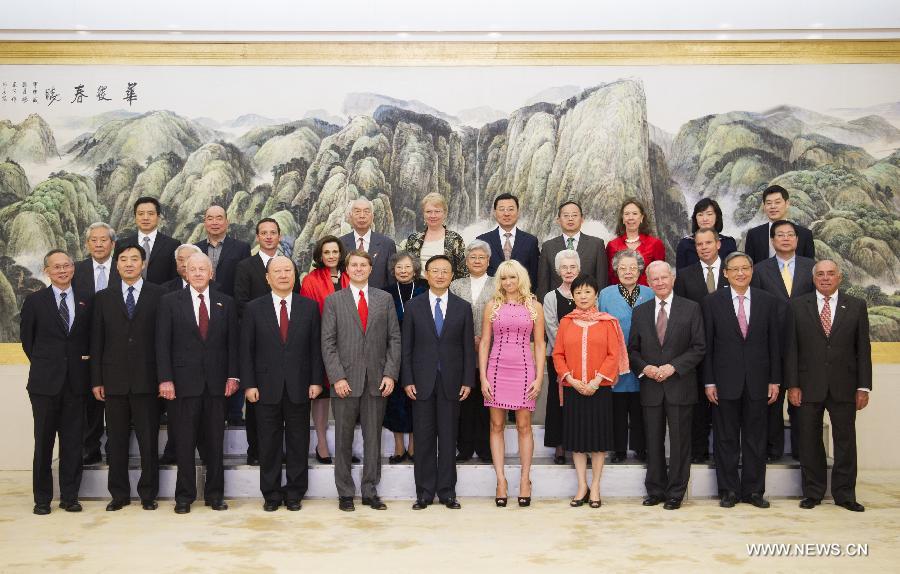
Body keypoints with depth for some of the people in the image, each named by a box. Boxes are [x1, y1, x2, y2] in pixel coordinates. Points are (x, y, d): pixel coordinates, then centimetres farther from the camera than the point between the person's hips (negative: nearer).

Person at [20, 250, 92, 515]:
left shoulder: (86, 302, 7)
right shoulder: (34, 301, 3)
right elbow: (27, 338, 9)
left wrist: (86, 358, 3)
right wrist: (42, 364, 6)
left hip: (76, 381, 1)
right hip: (45, 381, -1)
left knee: (73, 442, 4)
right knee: (44, 441, 5)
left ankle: (70, 496, 14)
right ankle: (42, 498, 15)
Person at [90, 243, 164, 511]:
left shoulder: (158, 295, 2)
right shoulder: (103, 297, 9)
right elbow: (97, 341, 7)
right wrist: (96, 380, 2)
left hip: (147, 378, -2)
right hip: (114, 379, 2)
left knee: (149, 440, 3)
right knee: (116, 440, 8)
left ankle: (148, 494, 14)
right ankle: (119, 494, 19)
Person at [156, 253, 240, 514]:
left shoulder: (226, 303, 8)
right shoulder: (170, 302, 3)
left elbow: (233, 342, 7)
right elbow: (162, 344, -1)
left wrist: (232, 375, -1)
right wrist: (165, 379, -8)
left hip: (217, 382, 2)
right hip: (185, 381, -2)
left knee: (215, 441, 8)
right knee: (185, 441, 4)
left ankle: (215, 494, 18)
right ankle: (184, 496, 15)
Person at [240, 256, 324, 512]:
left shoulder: (309, 307, 4)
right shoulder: (253, 308, 3)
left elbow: (316, 346, 3)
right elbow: (246, 349, 2)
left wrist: (316, 380, -3)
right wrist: (248, 384, -5)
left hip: (299, 386, 0)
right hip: (266, 387, 0)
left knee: (298, 442, 7)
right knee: (269, 443, 6)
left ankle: (294, 493, 18)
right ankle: (271, 493, 18)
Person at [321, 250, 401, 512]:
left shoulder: (385, 299, 9)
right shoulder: (333, 301, 4)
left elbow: (394, 338, 6)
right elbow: (328, 343, -1)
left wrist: (390, 374, -4)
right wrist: (337, 377, -10)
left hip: (377, 381, 2)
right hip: (345, 381, -1)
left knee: (373, 439, 7)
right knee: (343, 440, 5)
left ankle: (370, 492, 18)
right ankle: (345, 493, 16)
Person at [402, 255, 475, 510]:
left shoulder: (463, 307, 5)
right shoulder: (414, 306, 4)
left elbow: (468, 348, 4)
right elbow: (407, 347, 3)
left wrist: (468, 381, -2)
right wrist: (407, 380, -4)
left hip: (450, 381, 0)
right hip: (422, 381, 0)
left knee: (448, 439, 5)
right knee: (424, 439, 4)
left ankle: (447, 492, 15)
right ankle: (424, 492, 13)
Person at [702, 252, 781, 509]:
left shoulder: (768, 301, 5)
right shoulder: (712, 302, 0)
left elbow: (774, 344, 5)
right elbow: (707, 345, -1)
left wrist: (775, 381, 2)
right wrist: (709, 382, -5)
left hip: (757, 381, 1)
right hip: (725, 381, -1)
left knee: (755, 438, 8)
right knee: (726, 439, 6)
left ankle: (754, 490, 19)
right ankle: (729, 490, 16)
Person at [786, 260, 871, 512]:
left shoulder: (856, 306, 6)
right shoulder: (798, 306, 3)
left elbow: (863, 348, 4)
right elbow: (791, 348, 1)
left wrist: (864, 387, -1)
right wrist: (792, 385, -5)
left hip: (844, 387, 1)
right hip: (809, 386, 0)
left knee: (845, 441, 5)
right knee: (810, 441, 6)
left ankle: (844, 494, 17)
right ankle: (813, 492, 18)